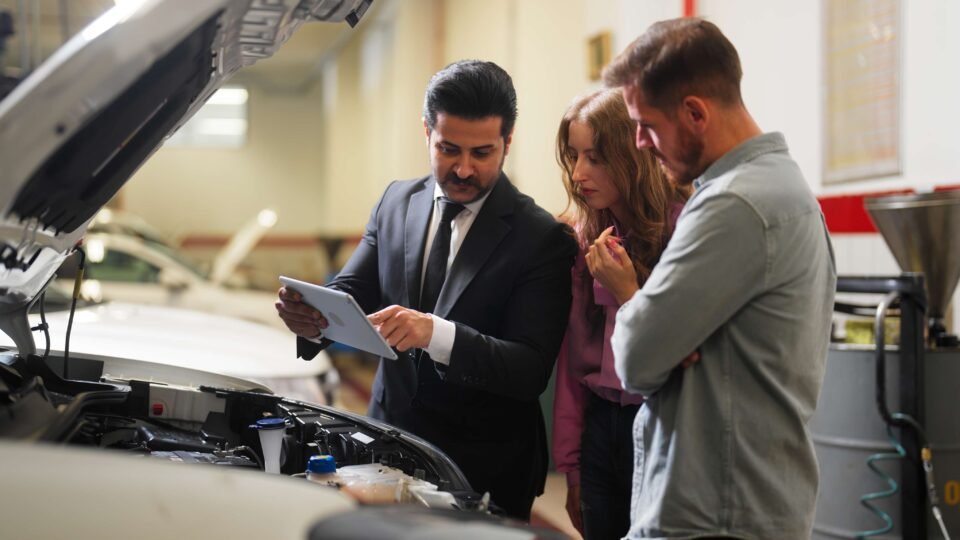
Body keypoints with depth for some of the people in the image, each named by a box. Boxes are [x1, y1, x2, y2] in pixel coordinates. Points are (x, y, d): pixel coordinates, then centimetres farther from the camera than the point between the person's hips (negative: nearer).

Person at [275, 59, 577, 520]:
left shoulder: (542, 238, -12)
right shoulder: (396, 202, 4)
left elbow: (532, 370, -20)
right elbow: (352, 292, 2)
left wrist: (437, 333, -36)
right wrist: (313, 316, -23)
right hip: (389, 441, 4)